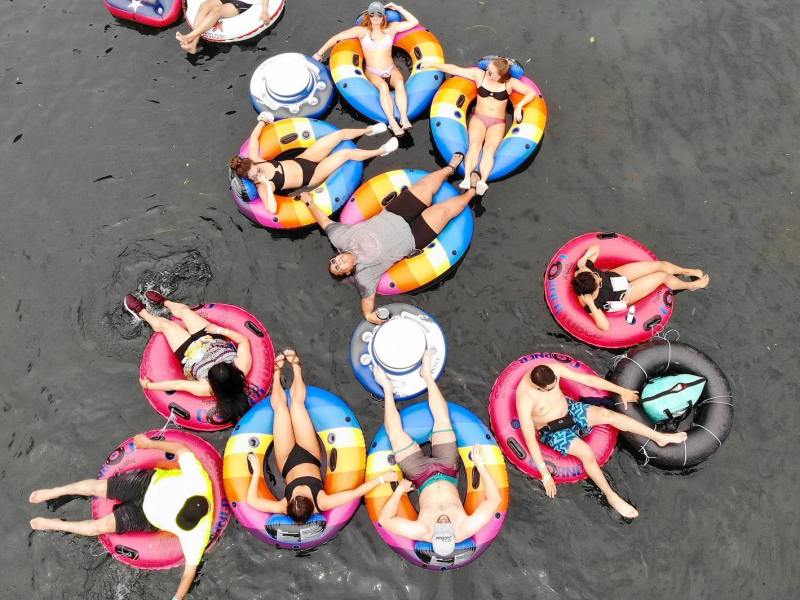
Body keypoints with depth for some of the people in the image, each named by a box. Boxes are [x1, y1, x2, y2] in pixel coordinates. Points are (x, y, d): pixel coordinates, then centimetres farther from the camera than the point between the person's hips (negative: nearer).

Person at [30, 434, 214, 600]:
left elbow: (190, 569, -21)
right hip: (151, 482, 1)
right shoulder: (197, 479, -38)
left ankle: (54, 525, 22)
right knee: (98, 486, -2)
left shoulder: (197, 534, -32)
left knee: (102, 526, -6)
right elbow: (181, 448, -24)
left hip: (149, 516, 0)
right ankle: (53, 492, 29)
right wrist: (150, 443, -18)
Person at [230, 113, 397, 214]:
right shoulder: (262, 187, -28)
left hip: (301, 160, 6)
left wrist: (262, 121, 5)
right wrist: (267, 184, -45)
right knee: (346, 153, -12)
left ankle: (368, 130, 37)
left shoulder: (253, 162, -13)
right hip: (309, 177, -6)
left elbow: (254, 137, 0)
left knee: (340, 133, 6)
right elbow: (272, 209, -45)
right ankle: (381, 151, 15)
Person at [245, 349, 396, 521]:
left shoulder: (284, 508, -40)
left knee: (281, 407, -4)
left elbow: (251, 501, -31)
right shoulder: (322, 504, -40)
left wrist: (256, 471, -30)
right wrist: (382, 478, -38)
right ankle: (295, 366, 27)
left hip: (289, 465, -1)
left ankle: (278, 372, 30)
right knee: (296, 402, -4)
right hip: (310, 458, 1)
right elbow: (357, 492, -38)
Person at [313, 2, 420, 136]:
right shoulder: (362, 30, -4)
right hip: (372, 72, -2)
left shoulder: (391, 28, 3)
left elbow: (414, 22, 5)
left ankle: (404, 118, -41)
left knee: (400, 83, -33)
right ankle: (392, 122, -41)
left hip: (391, 69, 2)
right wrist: (319, 53, 0)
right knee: (383, 86, -36)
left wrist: (398, 8, 1)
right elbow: (337, 37, -2)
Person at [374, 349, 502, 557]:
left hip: (422, 476, -1)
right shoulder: (466, 530, -35)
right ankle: (427, 375, 24)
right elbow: (495, 499, -23)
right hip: (447, 470, 2)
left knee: (395, 432, -3)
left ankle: (388, 389, 25)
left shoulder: (421, 532, -39)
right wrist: (480, 464, -22)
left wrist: (399, 491, -20)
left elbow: (384, 519, -28)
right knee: (442, 419, 0)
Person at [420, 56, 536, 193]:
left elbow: (531, 92, -3)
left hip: (497, 123, 0)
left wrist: (519, 106, -18)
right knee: (474, 144, -30)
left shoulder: (510, 82, -3)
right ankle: (466, 178, -49)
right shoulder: (479, 75, -2)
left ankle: (482, 182, -52)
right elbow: (455, 69, 0)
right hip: (478, 118, 1)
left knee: (490, 148, -30)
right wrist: (432, 64, 3)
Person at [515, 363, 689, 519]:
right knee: (586, 452, -27)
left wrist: (621, 391, 1)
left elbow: (587, 379, -8)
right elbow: (530, 437, -31)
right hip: (553, 431, -5)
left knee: (608, 414, -15)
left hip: (570, 409, 5)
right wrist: (545, 474, -30)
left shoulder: (553, 369, -19)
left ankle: (659, 437, -3)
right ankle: (611, 496, -10)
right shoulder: (525, 398, -33)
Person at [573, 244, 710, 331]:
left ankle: (687, 271, 42)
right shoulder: (592, 303, -40)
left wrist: (584, 259, -35)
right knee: (663, 276, -1)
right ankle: (691, 285, 35)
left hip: (616, 275, 5)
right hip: (625, 295, -5)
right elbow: (605, 326, -45)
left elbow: (596, 248, -15)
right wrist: (590, 305, -53)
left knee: (661, 264, 5)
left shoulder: (582, 269, -28)